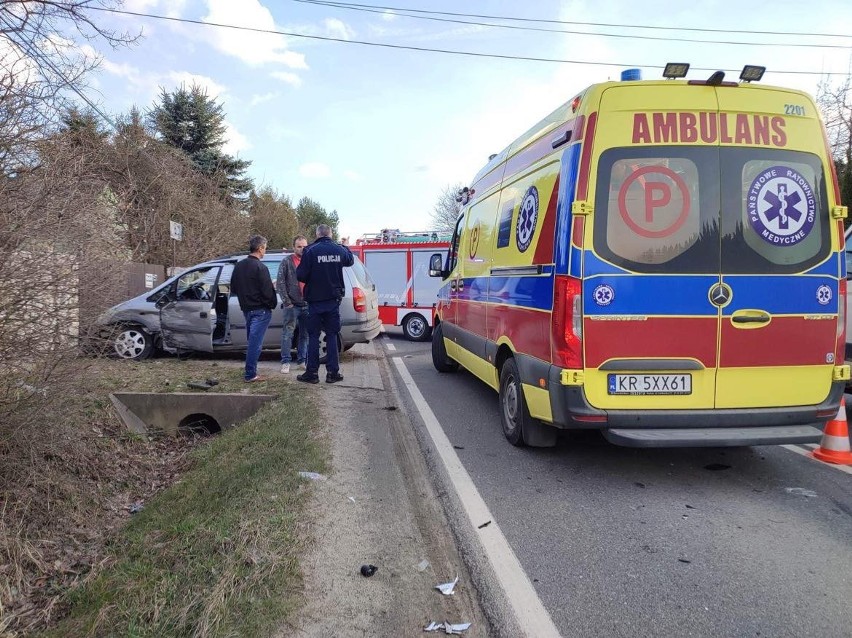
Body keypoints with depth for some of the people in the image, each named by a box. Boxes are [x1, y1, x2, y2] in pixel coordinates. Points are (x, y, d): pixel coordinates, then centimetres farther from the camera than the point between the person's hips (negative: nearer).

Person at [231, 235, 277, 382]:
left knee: (251, 341, 18)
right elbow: (267, 290, -19)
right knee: (255, 342, -6)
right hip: (260, 310, -8)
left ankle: (251, 371, 25)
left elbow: (234, 288, 16)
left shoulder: (239, 265, 9)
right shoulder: (260, 267, -16)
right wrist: (272, 304, -1)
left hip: (246, 308, 8)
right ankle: (250, 375, -4)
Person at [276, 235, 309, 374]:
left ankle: (302, 360, 21)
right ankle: (285, 362, 4)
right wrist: (286, 302, -9)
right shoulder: (287, 261, -2)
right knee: (287, 333, -2)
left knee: (305, 334, 10)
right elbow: (280, 283, -4)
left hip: (307, 305, 4)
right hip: (292, 305, -3)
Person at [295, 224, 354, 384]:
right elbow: (350, 260, 22)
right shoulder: (339, 250, 0)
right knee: (332, 335, 9)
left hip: (315, 300, -3)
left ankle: (312, 373, 8)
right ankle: (333, 372, 8)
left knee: (313, 336, 6)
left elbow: (301, 276, -14)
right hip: (333, 300, 3)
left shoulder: (310, 251, -12)